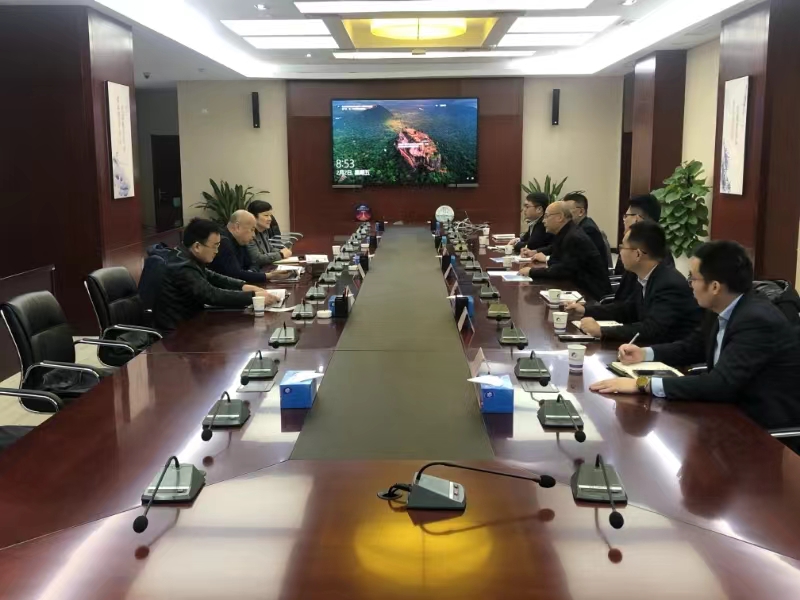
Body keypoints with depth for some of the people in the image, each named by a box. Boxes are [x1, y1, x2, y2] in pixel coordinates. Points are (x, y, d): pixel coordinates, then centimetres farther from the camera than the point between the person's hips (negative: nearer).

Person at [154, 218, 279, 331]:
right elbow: (213, 295, -28)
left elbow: (211, 277, 13)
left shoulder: (186, 256, 3)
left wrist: (243, 286, -1)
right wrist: (253, 297, -25)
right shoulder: (182, 268, -25)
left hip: (186, 319, 9)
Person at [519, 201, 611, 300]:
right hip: (579, 288, 8)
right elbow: (555, 262, 8)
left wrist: (532, 272, -20)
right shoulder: (564, 234, 8)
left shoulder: (574, 238, -20)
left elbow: (563, 270, -26)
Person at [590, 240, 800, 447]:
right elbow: (692, 347, 16)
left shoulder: (758, 321, -26)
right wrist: (644, 353, -1)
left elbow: (720, 384, -33)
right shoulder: (724, 311, 0)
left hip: (769, 429, -7)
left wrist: (644, 384, -35)